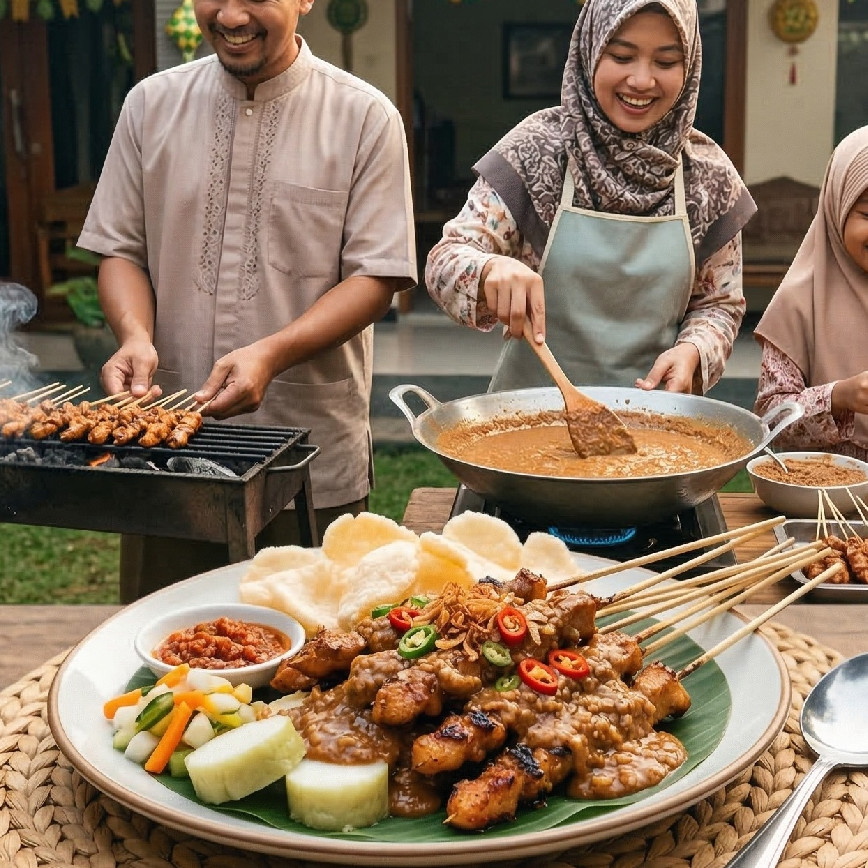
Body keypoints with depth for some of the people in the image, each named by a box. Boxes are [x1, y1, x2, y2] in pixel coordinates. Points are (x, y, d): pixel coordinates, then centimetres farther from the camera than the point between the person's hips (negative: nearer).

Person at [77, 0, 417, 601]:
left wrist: (271, 354, -21)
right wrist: (136, 336, -12)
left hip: (313, 464, -2)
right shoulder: (152, 104, 7)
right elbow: (122, 248, 9)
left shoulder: (366, 117, -4)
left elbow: (377, 276, -7)